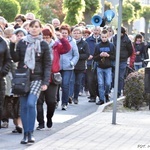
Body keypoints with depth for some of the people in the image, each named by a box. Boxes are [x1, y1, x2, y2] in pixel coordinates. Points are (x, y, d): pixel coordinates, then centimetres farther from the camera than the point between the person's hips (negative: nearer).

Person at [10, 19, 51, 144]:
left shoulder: (44, 45, 2)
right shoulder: (22, 43, 8)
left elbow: (47, 64, 1)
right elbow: (16, 58, 2)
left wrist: (45, 82, -7)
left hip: (36, 78, -3)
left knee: (31, 103, -19)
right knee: (24, 106, 2)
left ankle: (30, 133, -13)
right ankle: (26, 134, 9)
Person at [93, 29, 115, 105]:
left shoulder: (111, 46, 2)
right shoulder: (98, 46, 3)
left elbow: (114, 57, 2)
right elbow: (94, 58, 4)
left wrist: (108, 55, -14)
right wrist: (100, 55, -14)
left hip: (108, 68, -1)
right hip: (100, 68, 1)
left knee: (108, 83, -5)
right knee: (100, 84, 0)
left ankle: (106, 94, 22)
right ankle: (101, 99, 6)